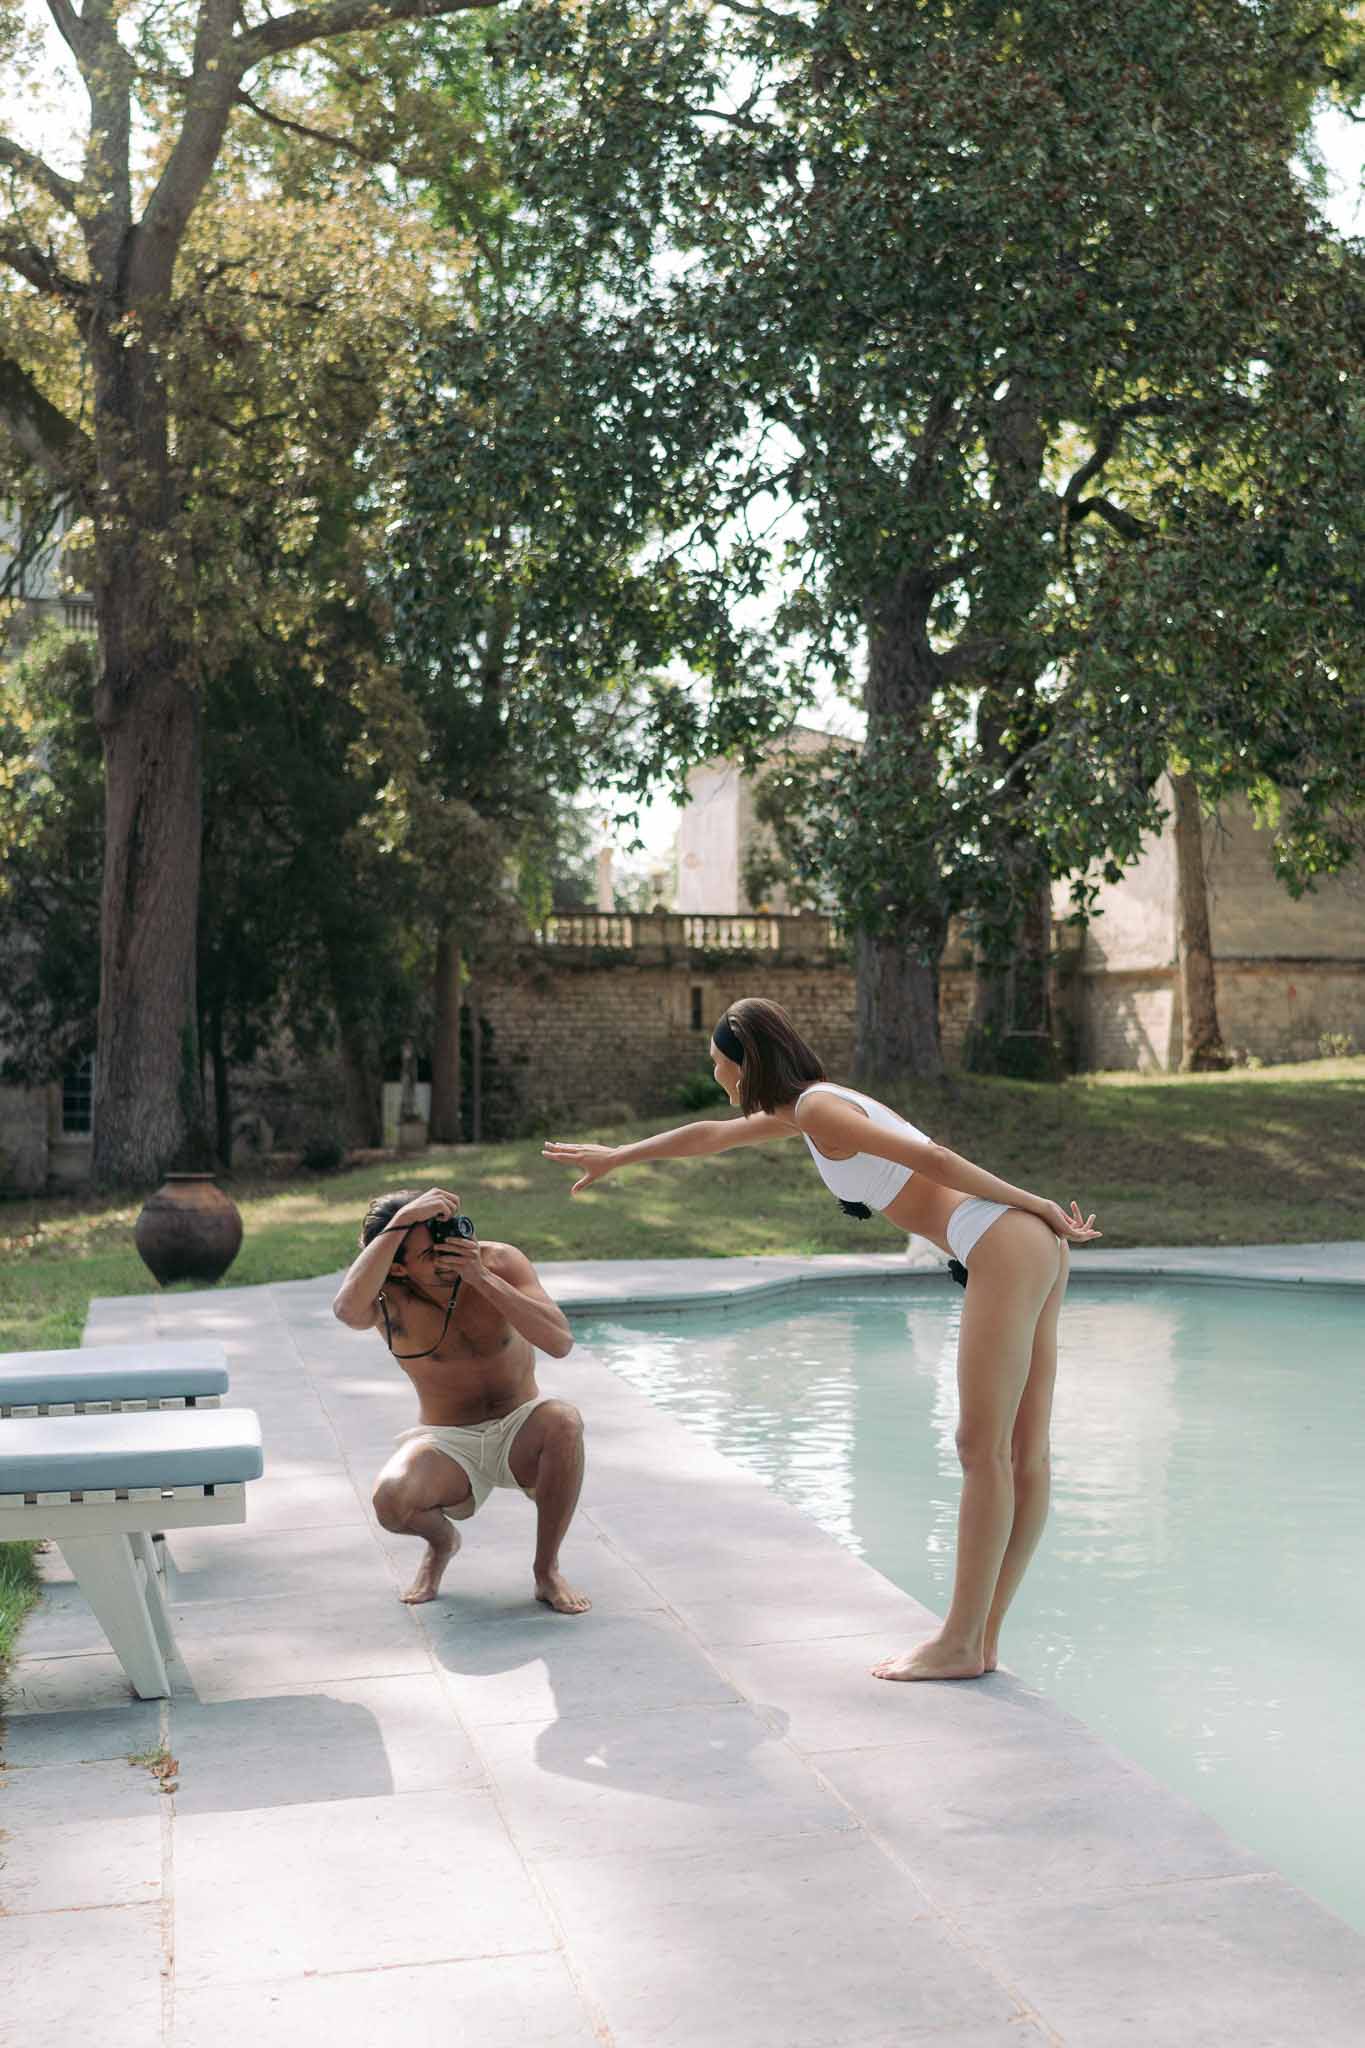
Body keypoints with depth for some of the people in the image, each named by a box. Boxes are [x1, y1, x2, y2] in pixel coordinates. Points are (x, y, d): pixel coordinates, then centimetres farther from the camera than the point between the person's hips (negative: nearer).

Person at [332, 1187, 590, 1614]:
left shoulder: (501, 1262, -15)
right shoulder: (390, 1299, -17)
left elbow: (560, 1343, -26)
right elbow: (347, 1310, -42)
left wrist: (483, 1279, -33)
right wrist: (400, 1223, -42)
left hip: (520, 1432, 0)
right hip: (448, 1444, 0)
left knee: (564, 1421, -35)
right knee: (391, 1499, -32)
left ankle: (547, 1569, -13)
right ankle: (440, 1542, 8)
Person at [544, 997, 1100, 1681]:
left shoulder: (816, 1108, -6)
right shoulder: (810, 1105, 23)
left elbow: (927, 1157, -15)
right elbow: (711, 1136, 37)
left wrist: (1034, 1204, -11)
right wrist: (614, 1157, 46)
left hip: (1006, 1249, -10)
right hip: (1030, 1246, 10)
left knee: (983, 1452, -5)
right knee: (1022, 1457, 8)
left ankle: (960, 1645, 1)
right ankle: (980, 1642, 15)